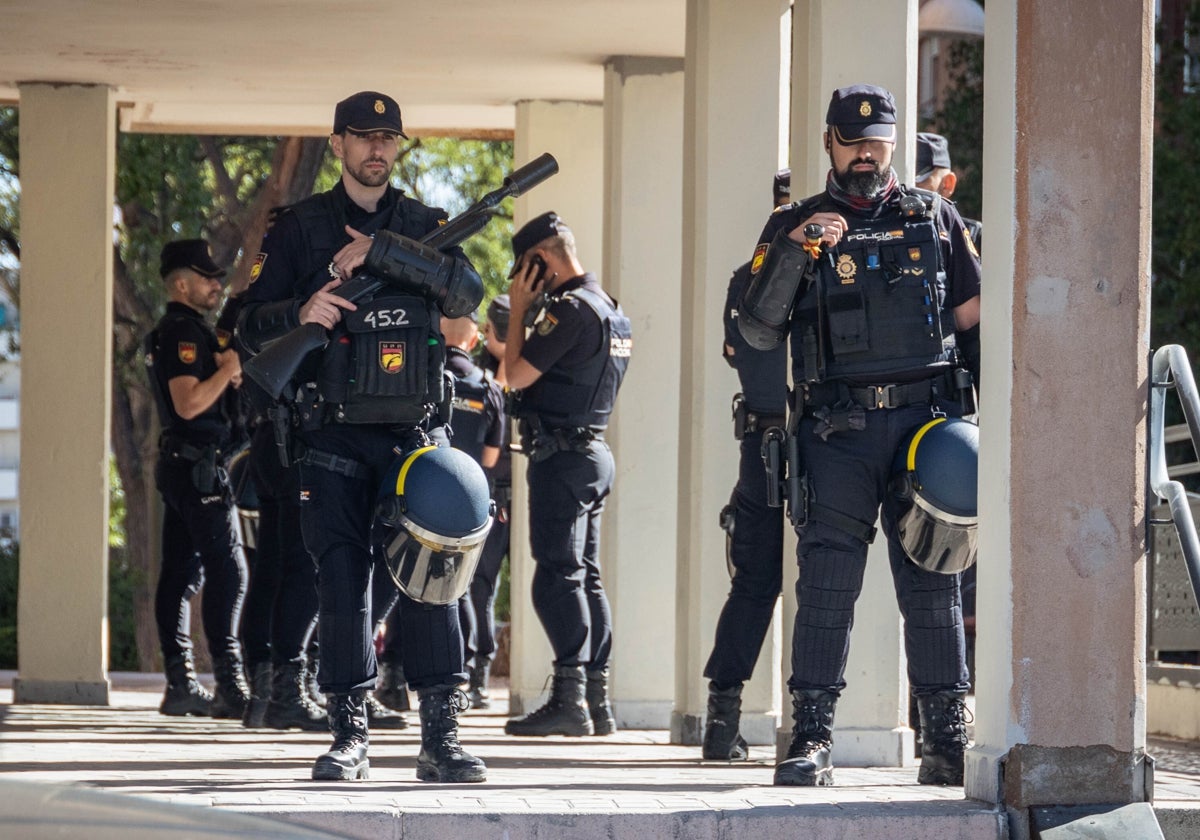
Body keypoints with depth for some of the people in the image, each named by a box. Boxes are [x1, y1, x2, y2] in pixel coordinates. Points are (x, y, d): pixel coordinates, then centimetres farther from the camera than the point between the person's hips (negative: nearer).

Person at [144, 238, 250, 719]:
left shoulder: (173, 333, 19)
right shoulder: (183, 332, -13)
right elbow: (189, 403, -23)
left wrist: (225, 370, 10)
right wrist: (228, 368, -13)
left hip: (180, 465, 11)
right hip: (199, 466, -11)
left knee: (181, 573, 7)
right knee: (227, 571, -13)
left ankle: (181, 685, 7)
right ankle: (230, 686, -18)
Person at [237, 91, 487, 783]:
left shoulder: (424, 226, 10)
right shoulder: (300, 227, 8)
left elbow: (467, 290, -10)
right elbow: (253, 327, 5)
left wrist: (377, 248, -17)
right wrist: (301, 312, -17)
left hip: (412, 433, 0)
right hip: (333, 439, 0)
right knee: (342, 580, 0)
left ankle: (442, 736, -9)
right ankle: (349, 736, 6)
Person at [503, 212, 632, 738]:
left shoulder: (569, 308, -16)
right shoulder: (611, 310, 17)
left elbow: (517, 374, -13)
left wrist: (518, 309, -3)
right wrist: (530, 310, 20)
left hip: (561, 455, -10)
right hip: (594, 452, 10)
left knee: (557, 576, -11)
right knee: (586, 576, 10)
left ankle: (569, 698, -17)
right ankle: (597, 700, 10)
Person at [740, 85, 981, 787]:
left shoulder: (935, 218, 12)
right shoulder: (796, 225, 9)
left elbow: (972, 320, 15)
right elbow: (757, 328, -1)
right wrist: (795, 249, -14)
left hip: (926, 420, 1)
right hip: (838, 432, -1)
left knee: (932, 584, 2)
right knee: (827, 584, -6)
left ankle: (948, 741, 4)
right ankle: (812, 741, -4)